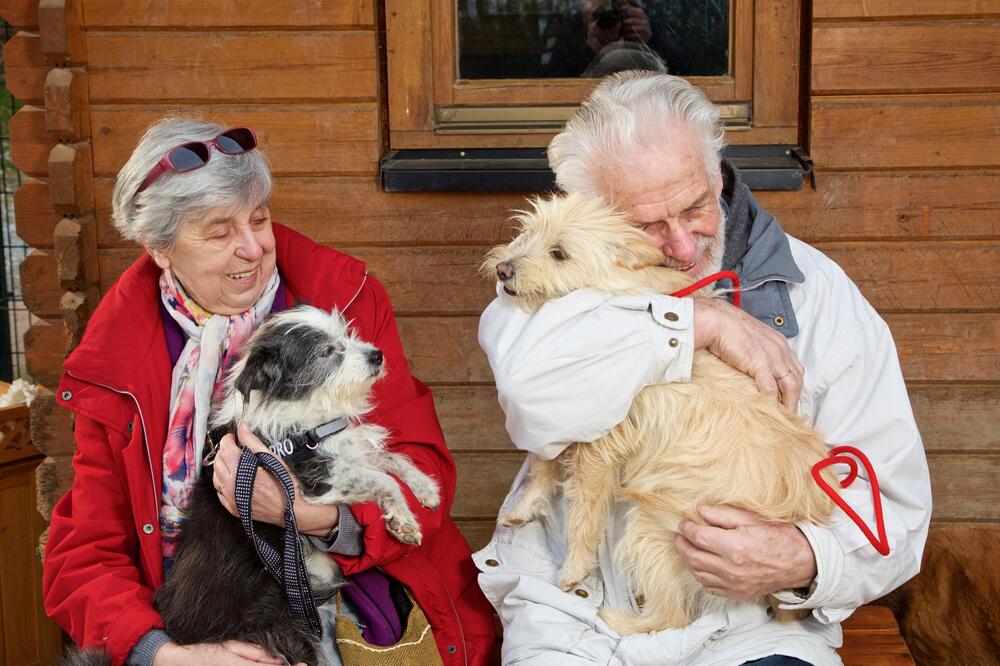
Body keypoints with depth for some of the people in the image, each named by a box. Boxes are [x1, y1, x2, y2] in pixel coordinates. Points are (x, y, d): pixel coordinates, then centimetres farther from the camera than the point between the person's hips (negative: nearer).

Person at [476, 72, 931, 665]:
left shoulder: (819, 296, 0)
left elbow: (895, 500, 1)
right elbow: (528, 379, -28)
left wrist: (805, 560, -20)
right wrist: (704, 321, -20)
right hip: (573, 611, 1)